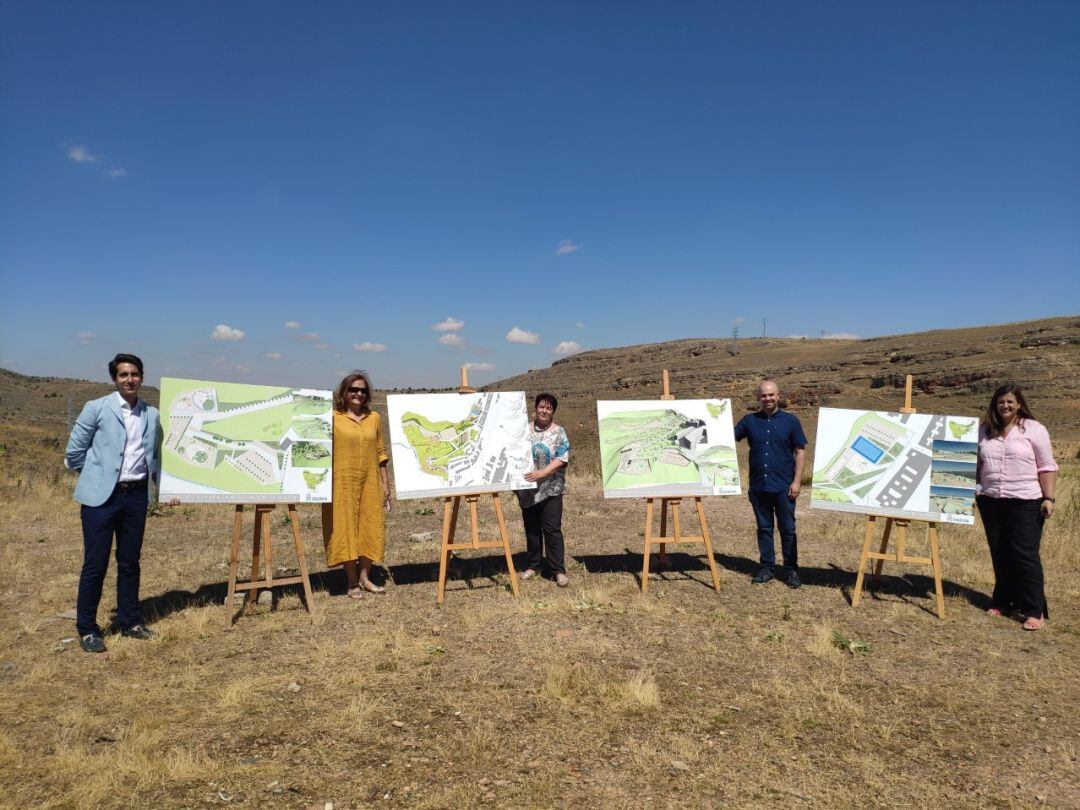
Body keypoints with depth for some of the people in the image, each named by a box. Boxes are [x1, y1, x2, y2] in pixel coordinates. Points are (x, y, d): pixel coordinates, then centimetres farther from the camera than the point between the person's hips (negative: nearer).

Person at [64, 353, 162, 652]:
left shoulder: (152, 414, 8)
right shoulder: (96, 409, -4)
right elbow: (74, 453, 1)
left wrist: (161, 482, 11)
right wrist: (97, 474, 8)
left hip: (136, 496, 4)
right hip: (101, 497, -4)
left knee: (130, 562, 12)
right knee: (95, 564, 0)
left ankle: (129, 621, 24)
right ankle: (87, 629, 13)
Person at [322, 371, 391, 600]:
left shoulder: (374, 418, 8)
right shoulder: (332, 418, -3)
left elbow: (381, 452, 11)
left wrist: (385, 483, 10)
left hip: (370, 483, 4)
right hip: (342, 483, -4)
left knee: (370, 529, 7)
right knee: (345, 530, 1)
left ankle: (365, 577, 20)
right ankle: (352, 582, 10)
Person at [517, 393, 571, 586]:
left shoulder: (559, 432, -2)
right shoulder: (525, 430, 7)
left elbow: (561, 459, -11)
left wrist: (542, 473, -22)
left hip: (550, 489, -3)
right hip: (527, 489, 3)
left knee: (552, 529, -5)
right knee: (531, 529, 12)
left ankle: (559, 570, 1)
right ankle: (532, 566, 25)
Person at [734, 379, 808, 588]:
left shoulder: (790, 420, 0)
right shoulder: (750, 420, 6)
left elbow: (800, 452, 0)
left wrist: (796, 481, -7)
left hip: (783, 487, -2)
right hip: (758, 486, 2)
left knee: (788, 529, 5)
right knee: (764, 528, 10)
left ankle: (791, 570, 14)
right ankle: (767, 567, 20)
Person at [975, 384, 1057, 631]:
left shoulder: (1033, 429, -2)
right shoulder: (985, 431, 10)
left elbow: (1046, 467, -3)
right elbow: (976, 463, 16)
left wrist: (1048, 498, -9)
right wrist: (971, 488, 7)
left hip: (1026, 502, -4)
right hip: (991, 502, 4)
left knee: (1025, 555, -5)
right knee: (999, 554, 10)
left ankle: (1034, 611, 3)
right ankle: (1003, 601, 22)